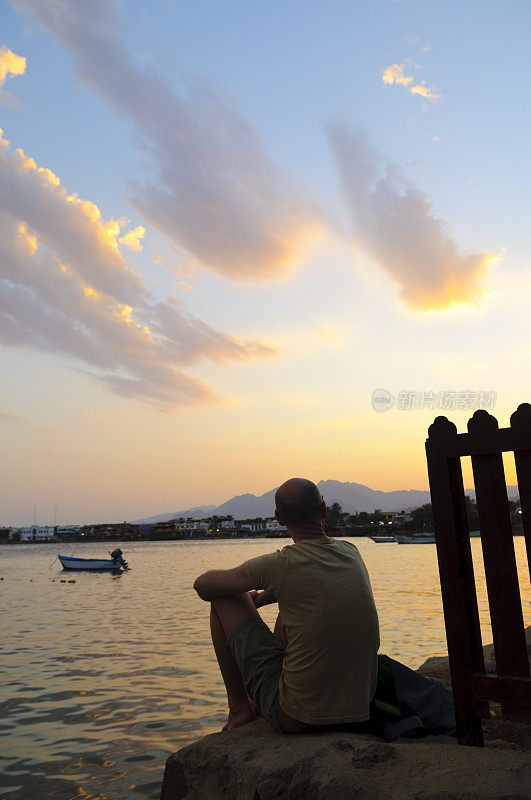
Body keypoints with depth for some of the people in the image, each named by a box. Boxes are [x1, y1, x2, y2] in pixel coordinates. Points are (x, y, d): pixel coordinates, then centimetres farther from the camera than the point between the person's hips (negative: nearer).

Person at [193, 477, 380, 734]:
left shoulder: (280, 564, -18)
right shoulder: (351, 552, 0)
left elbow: (203, 586, -3)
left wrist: (243, 593, 18)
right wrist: (257, 598, 26)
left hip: (296, 718, -6)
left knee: (222, 598, 5)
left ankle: (239, 707, 19)